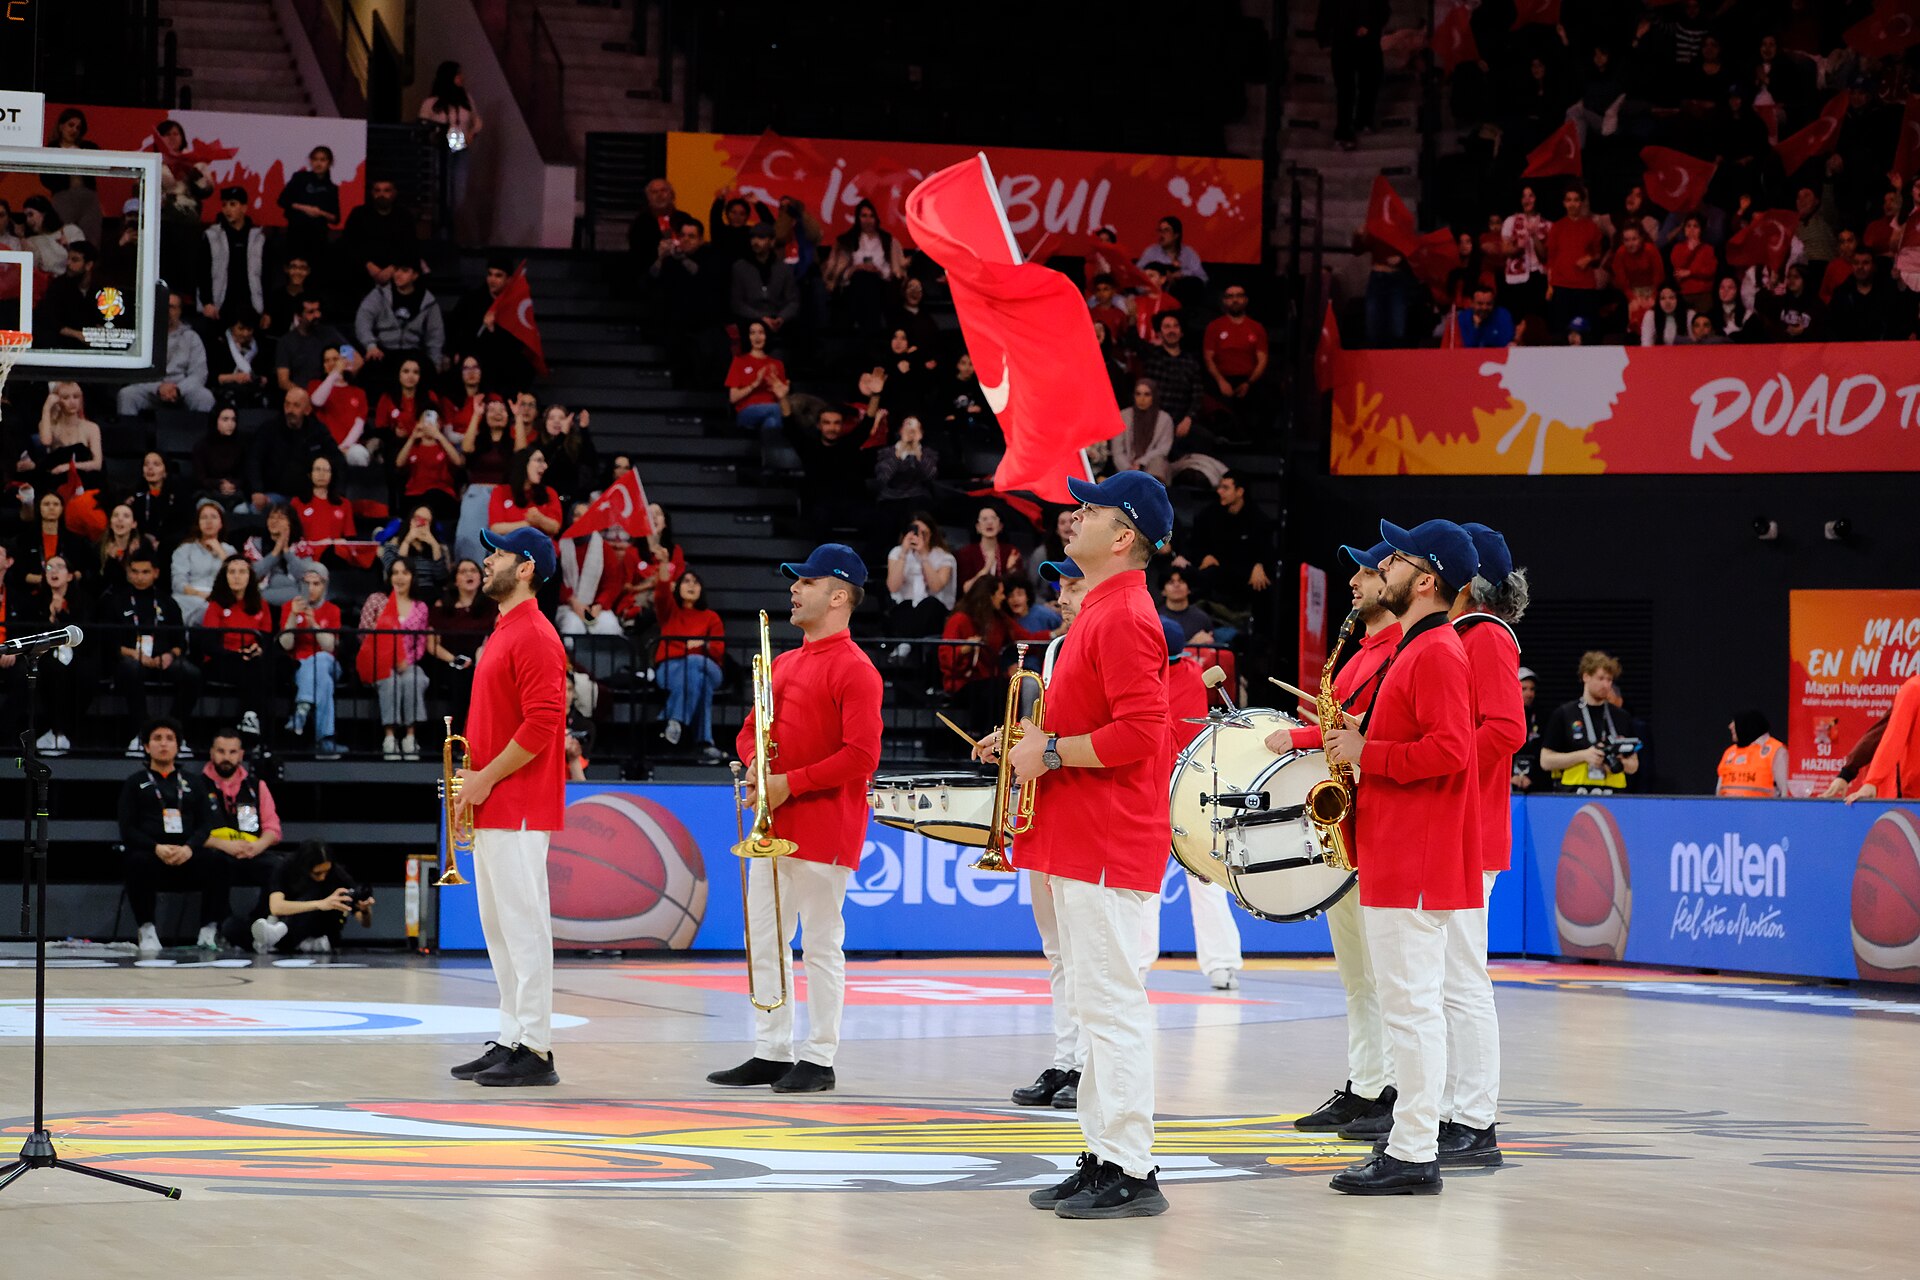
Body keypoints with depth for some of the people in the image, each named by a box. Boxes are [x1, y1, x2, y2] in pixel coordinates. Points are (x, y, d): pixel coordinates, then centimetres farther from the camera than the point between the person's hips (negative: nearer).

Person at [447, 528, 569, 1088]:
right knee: (499, 928, 12)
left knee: (524, 925, -9)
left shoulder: (535, 637, -13)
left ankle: (535, 1051, -8)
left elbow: (542, 724, -21)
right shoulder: (503, 634, 19)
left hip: (519, 807, -11)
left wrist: (487, 778, -16)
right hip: (492, 809, 11)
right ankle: (511, 1040, 17)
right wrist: (473, 777, 12)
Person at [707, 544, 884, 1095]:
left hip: (823, 831, -9)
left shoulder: (854, 669, -10)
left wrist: (792, 783, -19)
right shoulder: (783, 663, 17)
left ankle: (819, 1060, 2)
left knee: (822, 944, -3)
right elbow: (751, 730, 22)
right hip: (773, 827, 9)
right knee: (765, 941, 10)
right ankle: (771, 1053, 16)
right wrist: (755, 765, -1)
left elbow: (861, 755, -18)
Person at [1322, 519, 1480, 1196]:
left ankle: (1414, 1157, -7)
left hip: (1417, 861, -11)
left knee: (1410, 1005, -9)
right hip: (1397, 855, 11)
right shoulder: (1416, 647, 19)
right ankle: (1409, 1145, 17)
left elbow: (1448, 751, -24)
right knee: (1409, 1004, 12)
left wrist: (1366, 753, -15)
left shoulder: (1437, 652, -15)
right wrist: (1362, 733, 12)